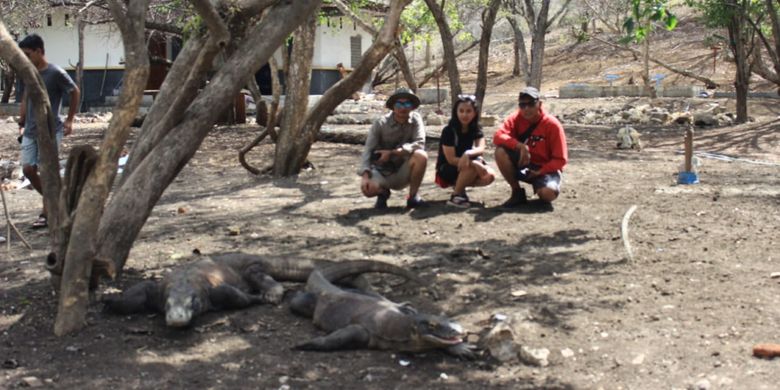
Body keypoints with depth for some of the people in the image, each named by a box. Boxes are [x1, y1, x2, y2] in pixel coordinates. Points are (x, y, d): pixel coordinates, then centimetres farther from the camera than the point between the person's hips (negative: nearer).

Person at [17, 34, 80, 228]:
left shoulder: (56, 73, -13)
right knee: (28, 169, 3)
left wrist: (69, 120, 1)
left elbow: (75, 93, -2)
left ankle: (46, 214, 4)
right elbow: (25, 99, 16)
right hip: (30, 131, 6)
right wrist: (22, 124, 11)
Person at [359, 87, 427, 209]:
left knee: (421, 155, -29)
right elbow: (368, 150, -16)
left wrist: (392, 153, -28)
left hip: (402, 174, 1)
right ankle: (383, 192, 7)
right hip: (382, 171, -1)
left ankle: (413, 196, -8)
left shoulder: (415, 119, -7)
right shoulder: (381, 123, -10)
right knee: (368, 188, -33)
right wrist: (365, 175, -31)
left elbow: (420, 144, -21)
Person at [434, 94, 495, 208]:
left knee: (489, 176, -20)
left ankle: (459, 185, 2)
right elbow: (451, 159, -24)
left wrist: (468, 154, -44)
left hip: (464, 166, 6)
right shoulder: (449, 131, -19)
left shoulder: (476, 129, -3)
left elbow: (481, 149, -21)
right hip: (445, 171, -6)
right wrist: (475, 163, -35)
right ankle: (456, 195, -16)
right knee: (473, 164, -33)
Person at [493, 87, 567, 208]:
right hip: (522, 164, 4)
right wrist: (519, 146, -34)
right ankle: (518, 193, -7)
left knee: (548, 193, -36)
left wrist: (540, 172, -23)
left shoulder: (552, 124, -15)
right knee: (500, 151, -25)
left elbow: (560, 160, -13)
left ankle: (538, 186, 6)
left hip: (545, 168, -3)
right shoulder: (516, 118, -6)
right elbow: (498, 137, -22)